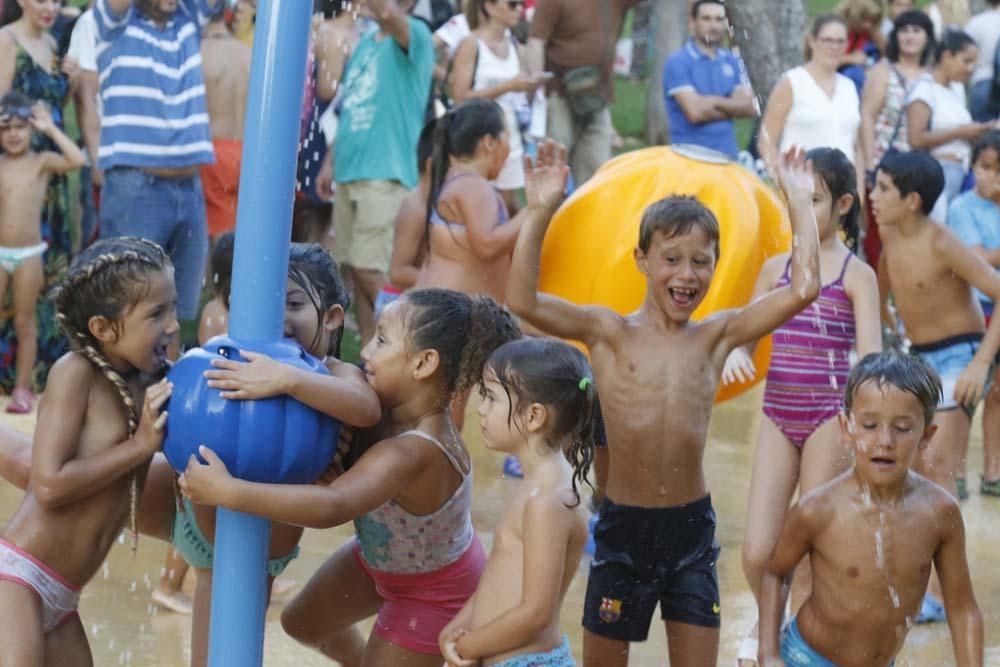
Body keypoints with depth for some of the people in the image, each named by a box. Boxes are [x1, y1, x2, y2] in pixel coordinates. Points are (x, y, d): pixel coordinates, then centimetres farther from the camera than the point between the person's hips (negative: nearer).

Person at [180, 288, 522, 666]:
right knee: (302, 623, 25)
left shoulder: (411, 454, -46)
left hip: (434, 589, -8)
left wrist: (225, 490, -63)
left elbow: (332, 505, -59)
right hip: (379, 556, 8)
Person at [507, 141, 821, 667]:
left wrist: (800, 204, -2)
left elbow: (803, 290, -5)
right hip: (623, 526, -2)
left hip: (691, 527, 2)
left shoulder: (717, 336, 2)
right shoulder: (609, 333, -4)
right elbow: (523, 302, -18)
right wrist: (539, 214, -22)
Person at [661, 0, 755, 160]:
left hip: (727, 155, 5)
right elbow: (695, 112, -16)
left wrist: (714, 101, -11)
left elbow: (748, 106, 1)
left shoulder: (733, 62, 12)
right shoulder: (677, 62, -6)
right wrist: (732, 107, -3)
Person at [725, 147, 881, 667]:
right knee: (757, 552, 0)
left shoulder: (857, 274, -3)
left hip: (828, 419, -3)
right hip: (777, 418, 3)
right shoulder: (775, 268, 9)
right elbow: (745, 336, 12)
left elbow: (870, 354, -12)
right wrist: (736, 354, -13)